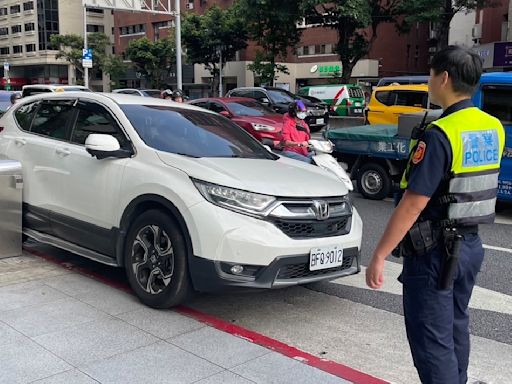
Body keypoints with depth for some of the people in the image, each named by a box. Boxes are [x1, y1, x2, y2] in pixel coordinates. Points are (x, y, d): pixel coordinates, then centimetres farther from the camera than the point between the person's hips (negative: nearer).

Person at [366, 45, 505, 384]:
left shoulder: (440, 135, -22)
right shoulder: (494, 128, 4)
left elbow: (413, 205, -24)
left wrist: (379, 257, -19)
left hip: (435, 251, -8)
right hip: (471, 244, 9)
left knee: (431, 340, 2)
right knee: (455, 330, 22)